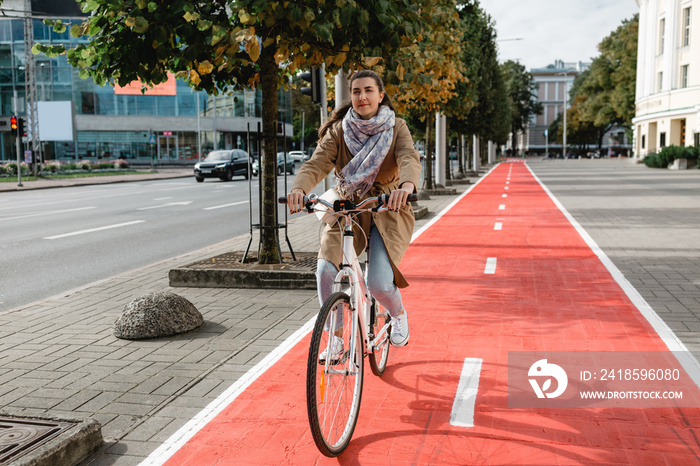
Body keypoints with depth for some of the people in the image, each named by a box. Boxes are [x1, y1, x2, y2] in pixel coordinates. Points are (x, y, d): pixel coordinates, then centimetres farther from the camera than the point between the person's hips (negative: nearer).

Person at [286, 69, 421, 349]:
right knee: (325, 270, -20)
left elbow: (410, 159, -21)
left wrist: (407, 186, -46)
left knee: (379, 283, -17)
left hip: (387, 211, -2)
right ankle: (335, 339, 0)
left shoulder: (396, 128, -2)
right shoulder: (338, 130, 0)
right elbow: (317, 163, -15)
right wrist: (299, 189, -38)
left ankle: (399, 315, 20)